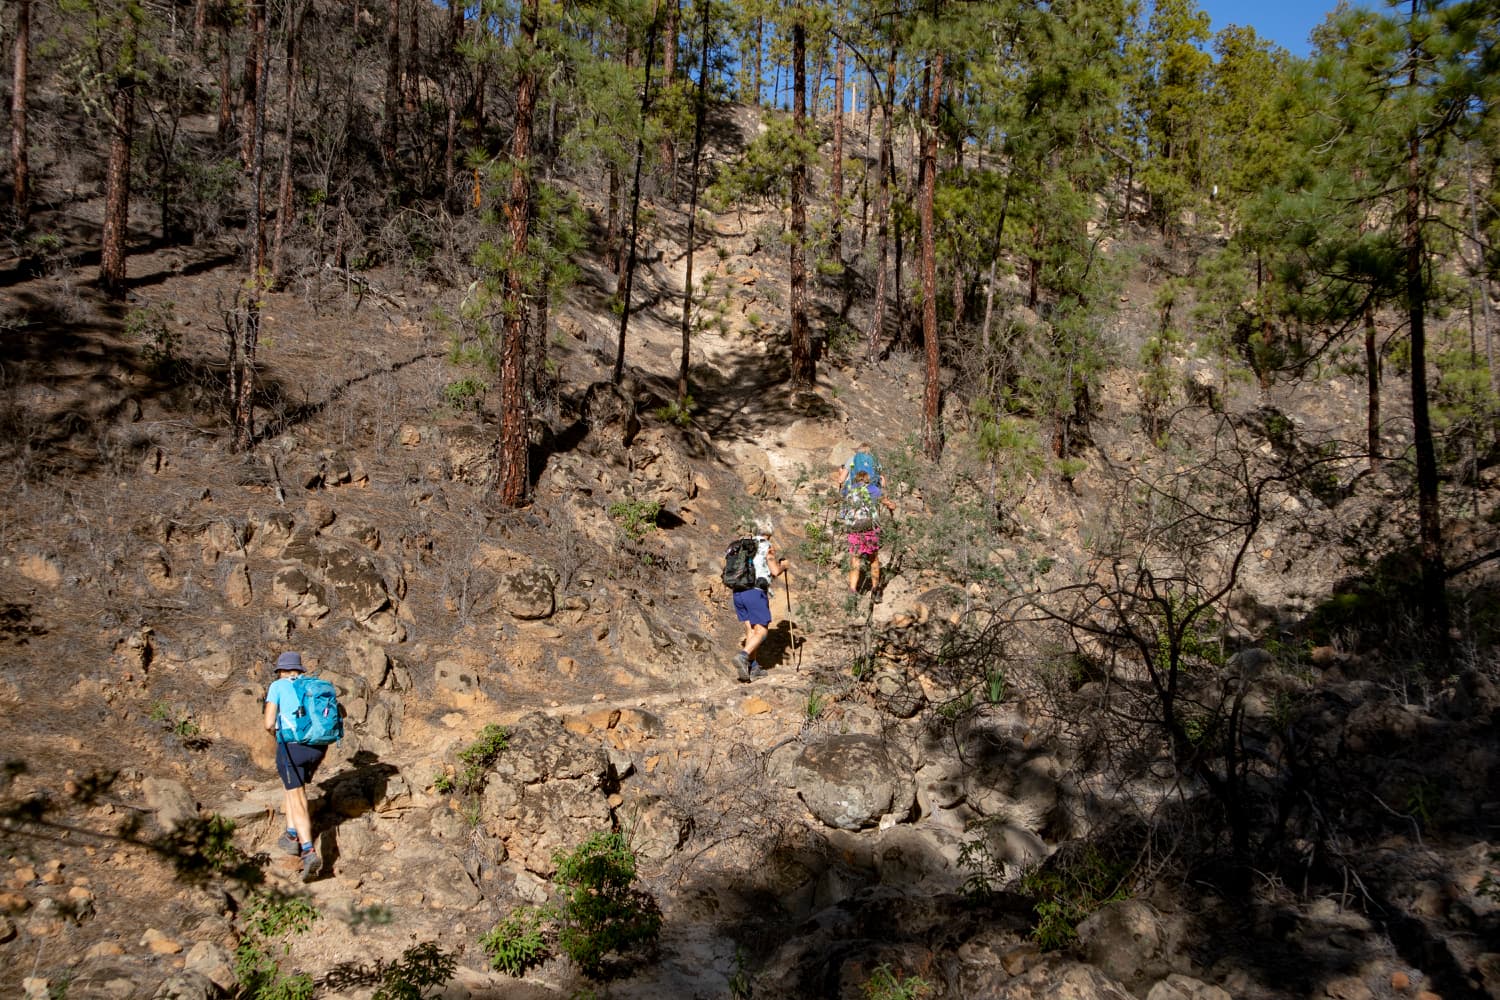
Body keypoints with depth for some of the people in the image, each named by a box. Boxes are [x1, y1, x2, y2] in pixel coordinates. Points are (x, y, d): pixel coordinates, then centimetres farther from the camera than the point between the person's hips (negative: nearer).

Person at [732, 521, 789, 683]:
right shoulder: (768, 546, 1)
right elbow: (775, 572, -5)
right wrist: (783, 565, 15)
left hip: (738, 593, 6)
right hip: (756, 592, -6)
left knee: (750, 630, 14)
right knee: (761, 631, -1)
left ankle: (752, 667, 11)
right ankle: (743, 656, -24)